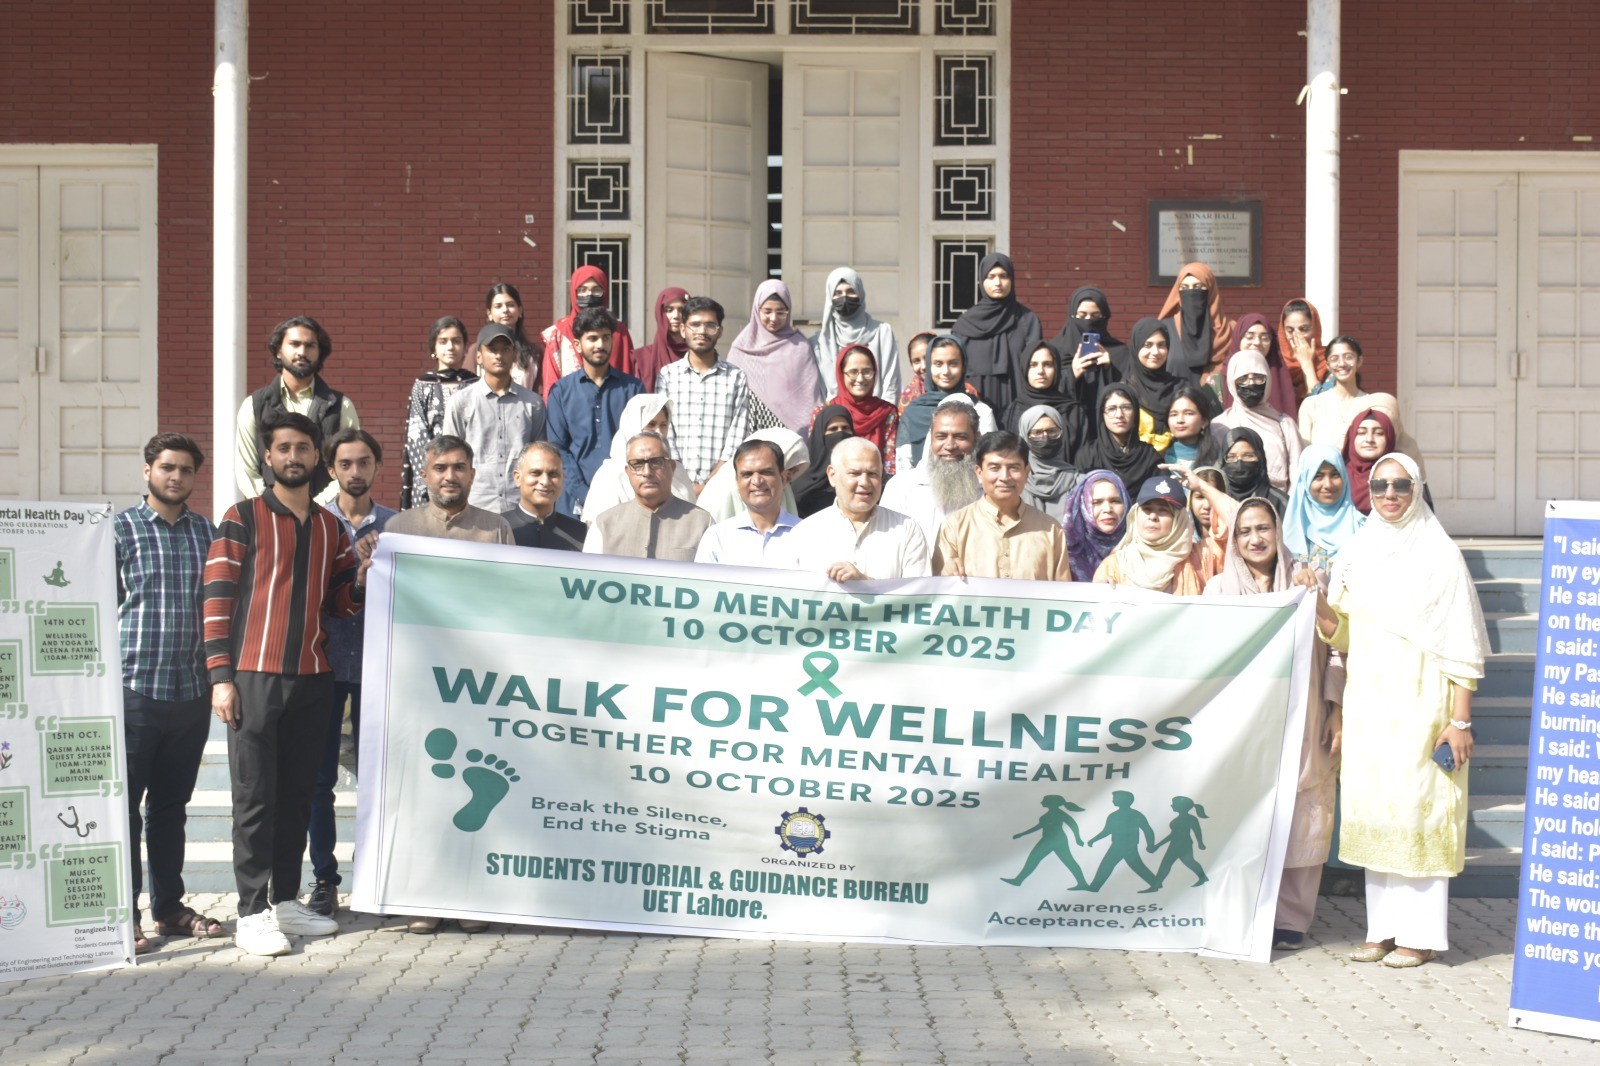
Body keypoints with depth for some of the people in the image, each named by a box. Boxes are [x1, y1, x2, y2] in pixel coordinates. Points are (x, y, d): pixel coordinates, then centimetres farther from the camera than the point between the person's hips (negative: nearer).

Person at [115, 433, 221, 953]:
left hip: (192, 692, 4)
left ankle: (169, 906, 22)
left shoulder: (207, 531, 11)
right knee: (125, 806, 0)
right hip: (134, 691, -4)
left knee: (172, 805, 13)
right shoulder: (120, 529, 0)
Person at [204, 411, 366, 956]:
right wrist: (221, 676, -11)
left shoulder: (330, 527, 15)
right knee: (256, 797, -2)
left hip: (312, 679, 5)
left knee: (297, 795, 10)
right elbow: (217, 598, -4)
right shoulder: (243, 518, 1)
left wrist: (363, 579, -4)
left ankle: (286, 900, 19)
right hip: (254, 678, -5)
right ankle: (251, 913, 2)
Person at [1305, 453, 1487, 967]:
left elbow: (1462, 645, -8)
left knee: (1417, 808, -3)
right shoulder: (1358, 552, 10)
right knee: (1372, 808, 7)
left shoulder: (1439, 554, -6)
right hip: (1367, 704, 6)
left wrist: (1461, 720, -13)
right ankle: (1384, 928, 16)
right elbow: (1342, 634, 11)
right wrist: (1319, 601, -9)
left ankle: (1421, 934, 6)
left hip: (1419, 706, -5)